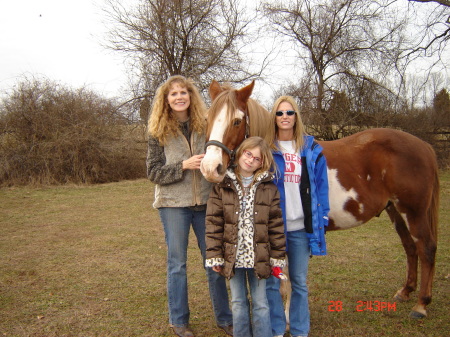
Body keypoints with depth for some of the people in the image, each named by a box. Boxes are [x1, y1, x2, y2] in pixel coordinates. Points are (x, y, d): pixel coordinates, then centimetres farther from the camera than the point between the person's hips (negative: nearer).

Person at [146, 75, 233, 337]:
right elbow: (153, 172, -6)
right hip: (174, 204, -2)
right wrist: (183, 166, -19)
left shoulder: (206, 126, 3)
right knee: (177, 263, 9)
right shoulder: (159, 132, -2)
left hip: (206, 202, 2)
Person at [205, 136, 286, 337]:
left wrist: (277, 257, -1)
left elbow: (276, 225, 0)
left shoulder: (268, 188, -1)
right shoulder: (222, 186, -3)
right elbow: (213, 223, -5)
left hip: (259, 258, 0)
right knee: (238, 304, 15)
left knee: (261, 304, 12)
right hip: (233, 257, 0)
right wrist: (214, 256, -9)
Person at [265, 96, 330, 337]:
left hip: (301, 226, 2)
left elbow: (320, 186, 5)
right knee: (271, 281, 8)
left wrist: (322, 220, 0)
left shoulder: (311, 149, 3)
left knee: (299, 281, 14)